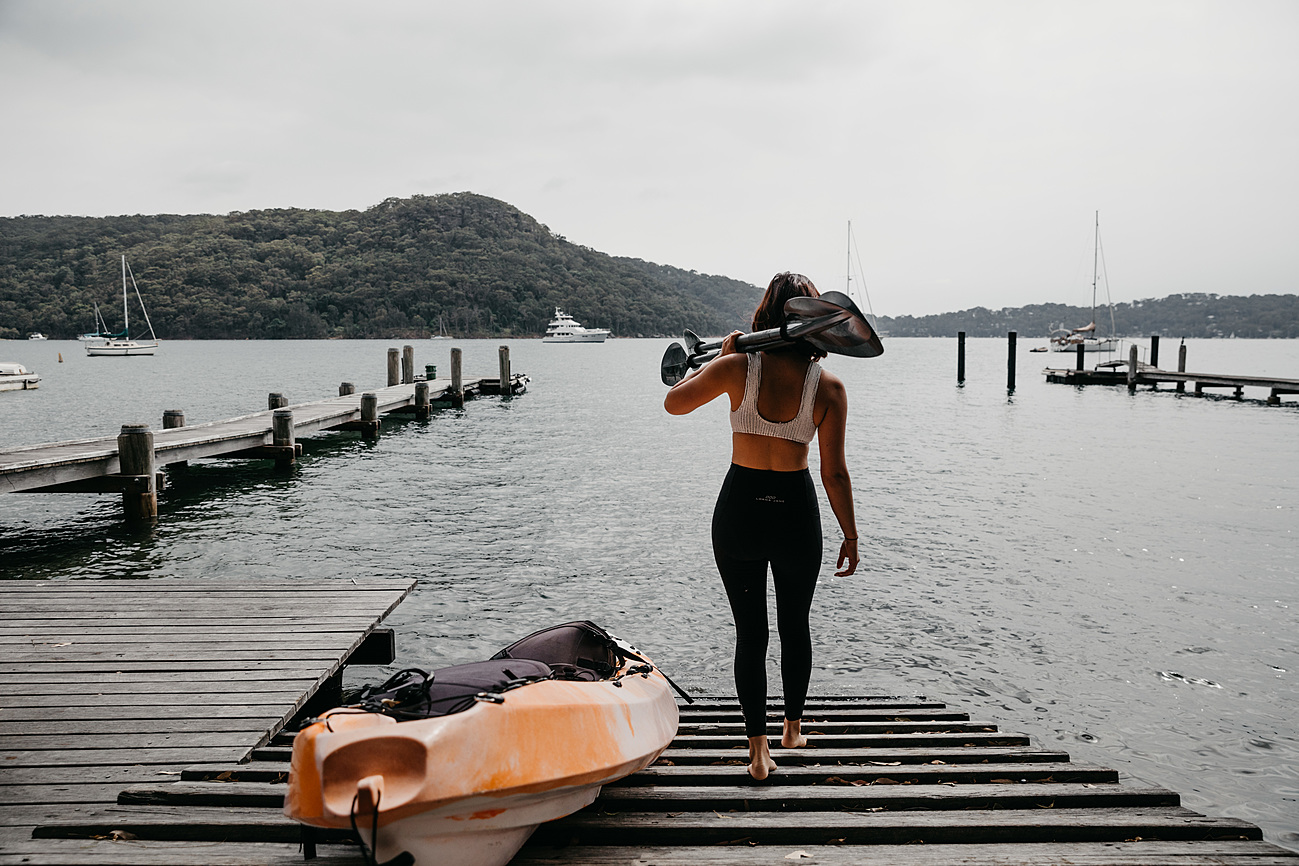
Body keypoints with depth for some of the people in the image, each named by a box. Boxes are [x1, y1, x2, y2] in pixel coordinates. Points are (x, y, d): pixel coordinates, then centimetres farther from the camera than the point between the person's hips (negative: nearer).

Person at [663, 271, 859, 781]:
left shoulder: (739, 367, -12)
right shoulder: (829, 387, -11)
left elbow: (674, 403, 1)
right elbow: (834, 473, -8)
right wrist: (850, 536, 3)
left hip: (739, 510, 0)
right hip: (796, 513, 1)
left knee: (750, 633, 11)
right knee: (795, 626, 22)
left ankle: (758, 748, 10)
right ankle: (794, 727, 38)